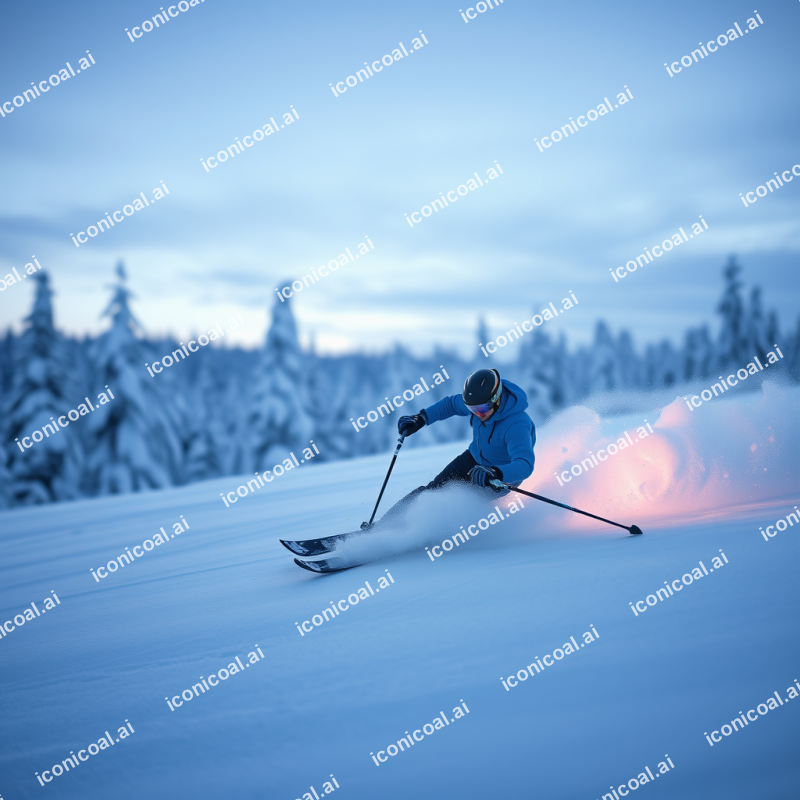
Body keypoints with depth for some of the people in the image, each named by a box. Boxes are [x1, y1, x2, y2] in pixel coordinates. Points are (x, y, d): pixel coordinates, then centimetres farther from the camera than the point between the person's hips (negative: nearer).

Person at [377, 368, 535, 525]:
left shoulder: (517, 425, -38)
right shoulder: (478, 401, -17)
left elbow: (525, 465, -50)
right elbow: (452, 404, 5)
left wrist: (496, 473, -67)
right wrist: (420, 418, -4)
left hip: (504, 476, -6)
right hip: (474, 458, 6)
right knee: (435, 488, -4)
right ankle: (387, 522, 3)